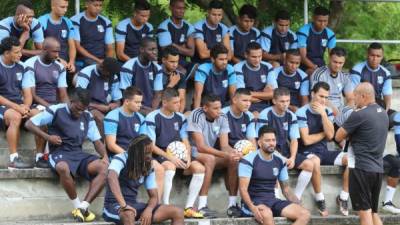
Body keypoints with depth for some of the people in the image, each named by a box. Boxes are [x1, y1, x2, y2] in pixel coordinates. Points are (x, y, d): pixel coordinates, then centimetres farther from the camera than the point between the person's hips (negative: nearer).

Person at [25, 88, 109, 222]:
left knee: (104, 168, -25)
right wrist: (48, 137, -12)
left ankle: (83, 207, -26)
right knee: (63, 168, -42)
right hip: (59, 153, -5)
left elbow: (96, 140, 13)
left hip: (78, 153, 5)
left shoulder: (87, 117, 12)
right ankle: (77, 206, -24)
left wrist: (105, 156, -7)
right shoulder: (56, 111, -2)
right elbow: (29, 124, -1)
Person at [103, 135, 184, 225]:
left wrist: (148, 210, -19)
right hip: (115, 206, -7)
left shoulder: (148, 168, 6)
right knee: (128, 214, -44)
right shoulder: (121, 159, -14)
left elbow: (154, 196, 6)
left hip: (134, 205, 7)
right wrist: (124, 205, -45)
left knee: (178, 212, -7)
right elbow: (111, 177, -36)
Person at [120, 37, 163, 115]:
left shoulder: (157, 69, 6)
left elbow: (157, 94, 8)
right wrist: (139, 111, -17)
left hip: (150, 109, 5)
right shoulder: (129, 67, -9)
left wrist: (153, 110, -10)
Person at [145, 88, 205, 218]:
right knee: (170, 167, -39)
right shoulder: (152, 118, -8)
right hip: (160, 155, -6)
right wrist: (170, 157, -21)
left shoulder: (180, 118, 10)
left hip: (178, 156, 6)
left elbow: (185, 141, 12)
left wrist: (188, 156, -9)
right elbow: (151, 145, -11)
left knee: (199, 168, -18)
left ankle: (189, 207, -15)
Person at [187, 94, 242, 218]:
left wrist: (234, 153, -32)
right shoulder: (196, 116, -22)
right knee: (210, 159, -37)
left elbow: (225, 145, -8)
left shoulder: (222, 117, -4)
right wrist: (226, 155, -35)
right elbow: (201, 146, -28)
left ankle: (232, 204, -13)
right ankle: (202, 207, -38)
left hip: (212, 153, 6)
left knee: (234, 160, -18)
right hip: (194, 152, -6)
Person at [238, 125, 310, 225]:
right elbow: (243, 189, -14)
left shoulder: (280, 161, 11)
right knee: (267, 214, -42)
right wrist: (252, 207, -32)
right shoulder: (249, 160, -8)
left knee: (305, 214, -16)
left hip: (273, 202, 6)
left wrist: (299, 206, 1)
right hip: (253, 202, -6)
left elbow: (286, 189, 17)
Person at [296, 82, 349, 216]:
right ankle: (320, 199, -23)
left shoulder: (327, 112, 8)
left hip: (324, 151, 6)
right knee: (315, 161, -40)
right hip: (307, 153, -6)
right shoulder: (302, 112, -10)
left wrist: (323, 114, -13)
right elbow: (306, 140, -14)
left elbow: (330, 135, -6)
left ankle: (343, 197, -7)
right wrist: (324, 133, 0)